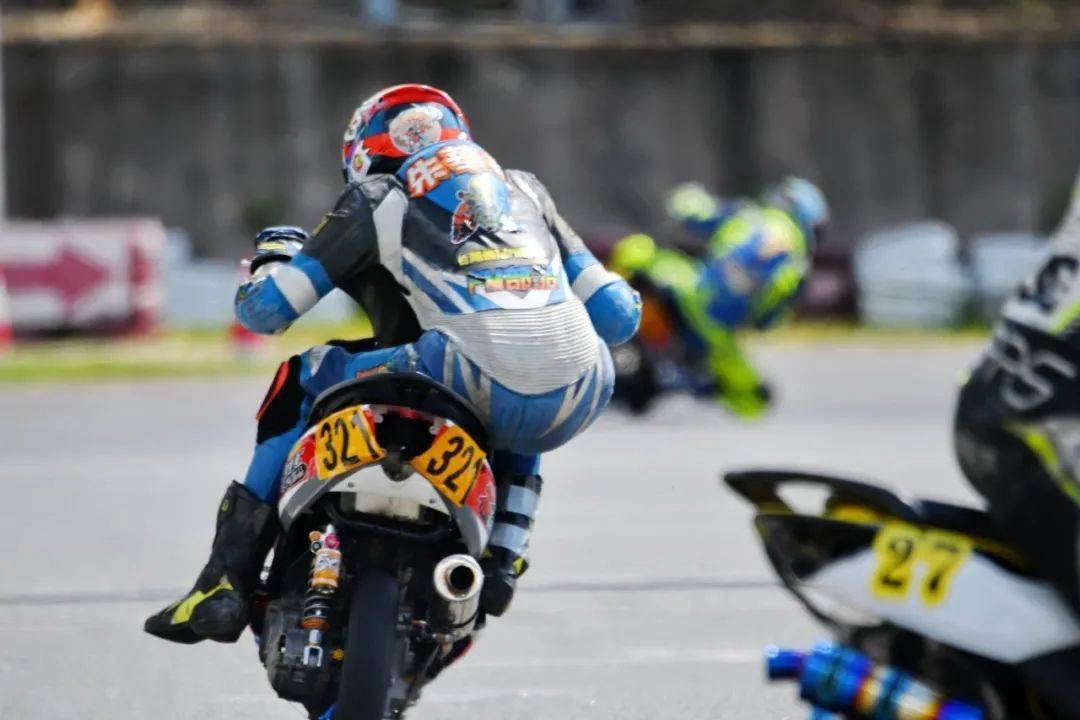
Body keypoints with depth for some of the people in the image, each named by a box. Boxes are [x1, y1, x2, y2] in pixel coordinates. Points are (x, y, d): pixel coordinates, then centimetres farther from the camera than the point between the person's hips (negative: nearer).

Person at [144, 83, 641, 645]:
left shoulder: (377, 200, 20)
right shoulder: (524, 189, 31)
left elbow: (263, 310, 20)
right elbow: (618, 315, 28)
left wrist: (274, 255, 43)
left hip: (476, 382, -4)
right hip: (581, 400, 4)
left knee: (301, 382, 19)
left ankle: (227, 582, 13)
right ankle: (502, 561, 23)